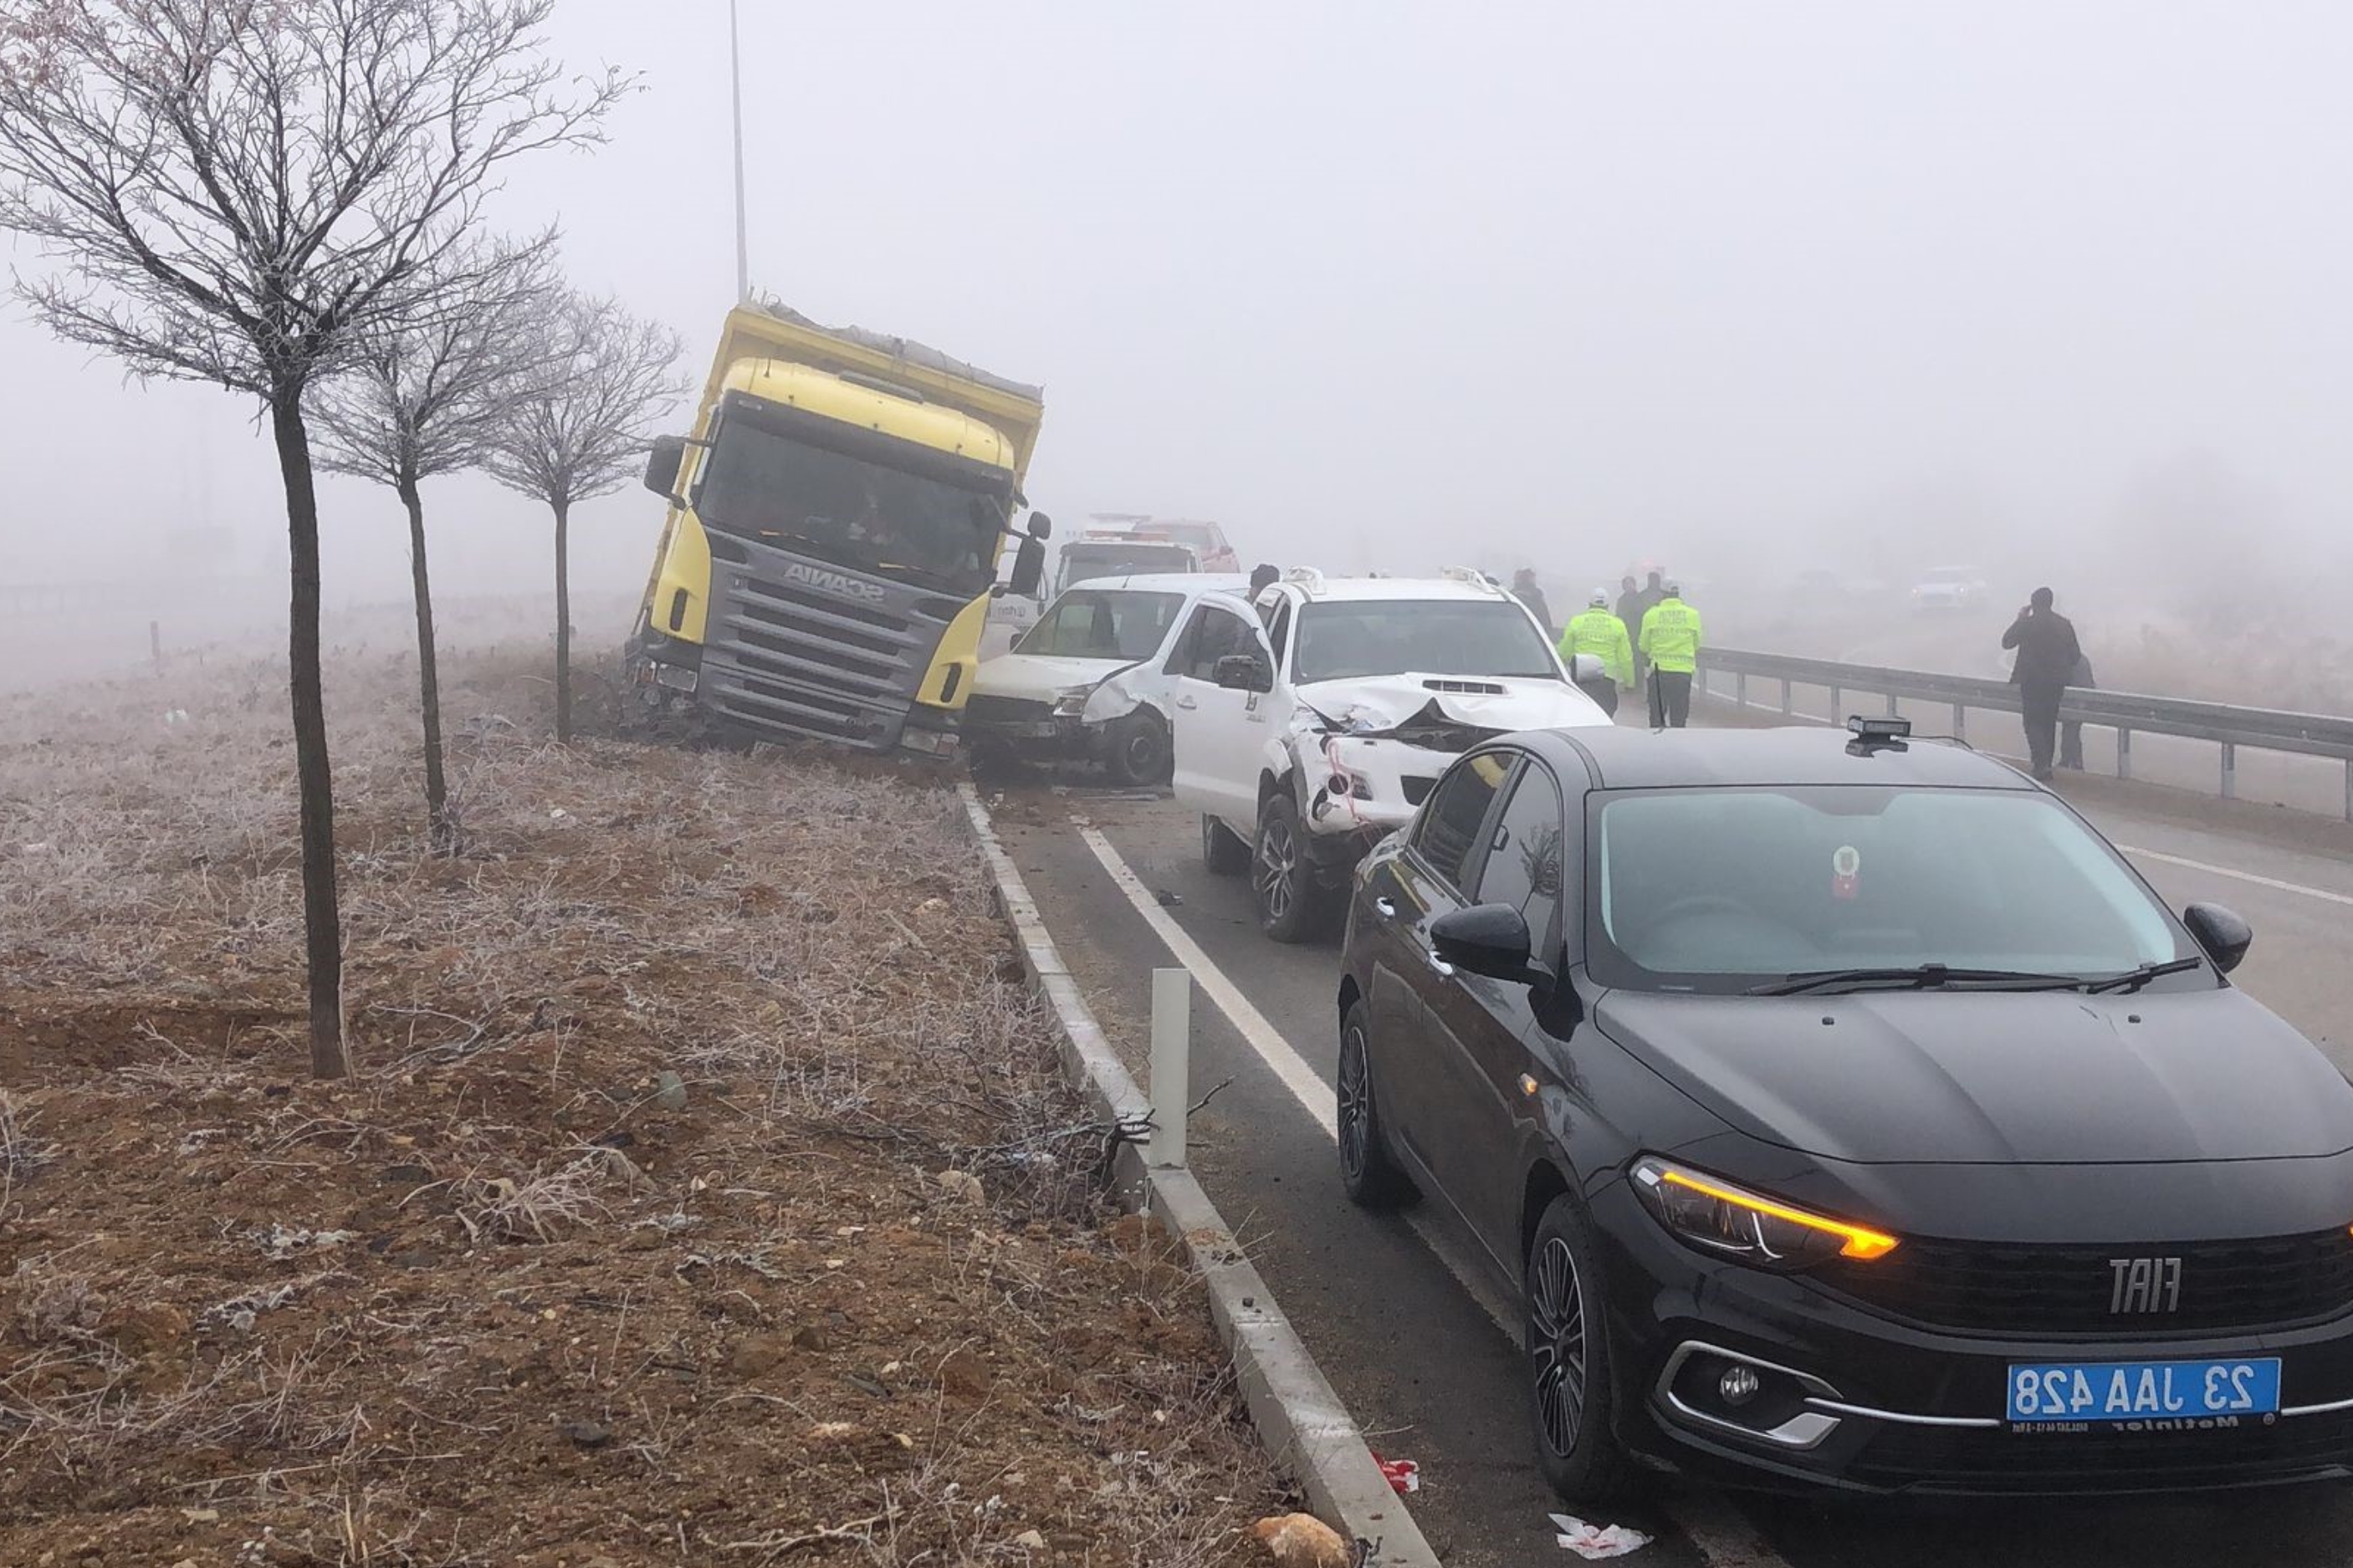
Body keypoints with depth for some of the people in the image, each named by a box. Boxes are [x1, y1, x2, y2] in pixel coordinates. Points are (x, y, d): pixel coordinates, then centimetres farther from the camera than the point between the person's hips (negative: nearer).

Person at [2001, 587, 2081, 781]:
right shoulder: (2064, 624, 2)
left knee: (2033, 723, -3)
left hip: (2032, 681, -5)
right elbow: (2075, 654, 6)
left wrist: (2019, 619, 5)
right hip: (2056, 683, 5)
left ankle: (2042, 764, -19)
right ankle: (2045, 764, 22)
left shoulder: (2027, 623, -13)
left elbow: (2006, 642, -2)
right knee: (2049, 723, 15)